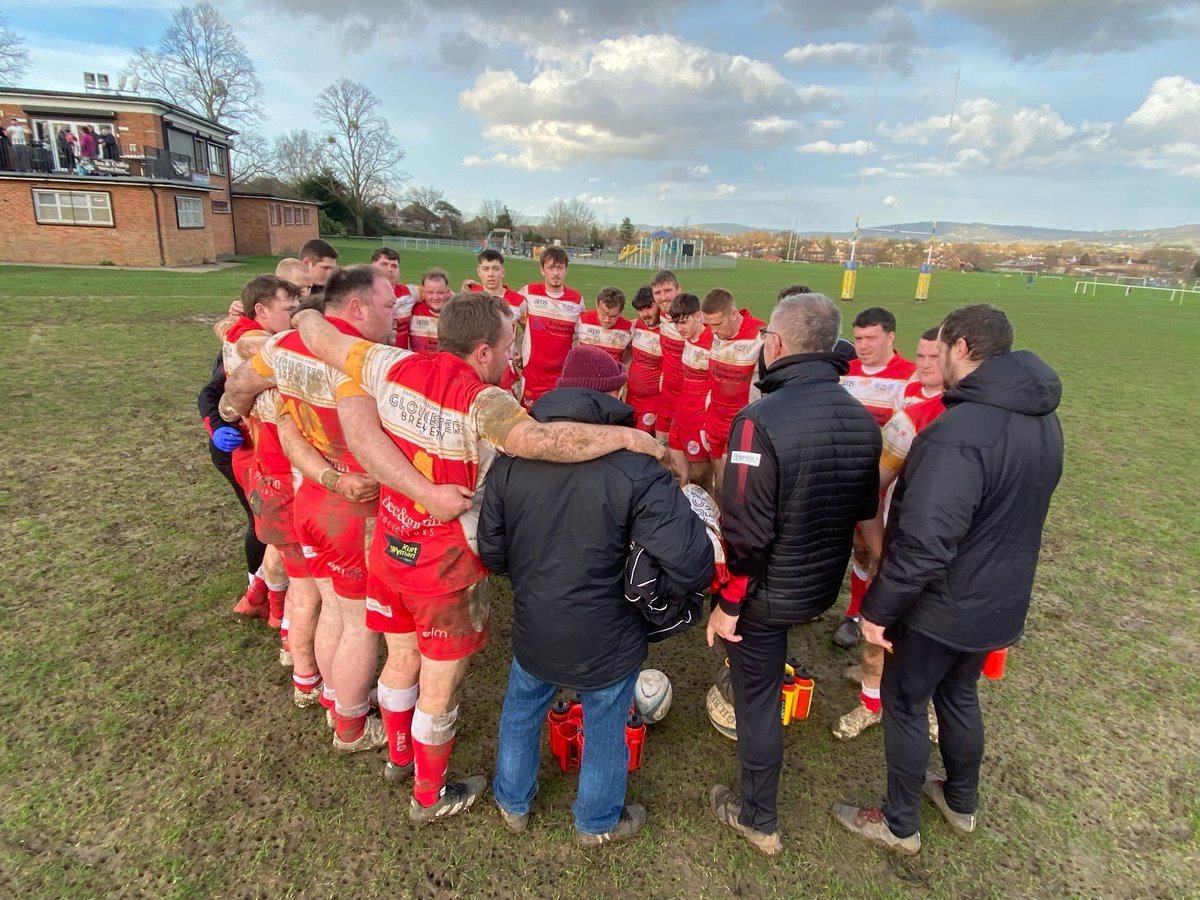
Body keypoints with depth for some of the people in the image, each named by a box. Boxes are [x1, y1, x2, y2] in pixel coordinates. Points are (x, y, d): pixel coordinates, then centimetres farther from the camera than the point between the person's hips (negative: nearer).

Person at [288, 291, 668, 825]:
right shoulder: (481, 401, -26)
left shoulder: (395, 368, -7)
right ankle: (430, 797, 36)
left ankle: (400, 751, 54)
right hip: (448, 565, -7)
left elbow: (318, 337, 5)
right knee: (440, 688, 14)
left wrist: (308, 316, 27)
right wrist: (627, 436, -37)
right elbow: (535, 440, -45)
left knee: (402, 660, 28)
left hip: (390, 548, 7)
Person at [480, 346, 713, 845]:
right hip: (606, 640, -3)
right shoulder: (636, 469, -24)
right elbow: (689, 564, -28)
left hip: (532, 631, 4)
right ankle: (598, 822, 47)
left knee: (521, 710, 30)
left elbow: (492, 552, -3)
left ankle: (512, 803, 53)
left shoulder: (512, 461, -12)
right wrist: (654, 588, -6)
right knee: (604, 729, 23)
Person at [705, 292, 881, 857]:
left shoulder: (761, 420, -28)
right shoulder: (861, 418, -5)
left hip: (768, 592, -6)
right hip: (824, 586, 6)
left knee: (757, 698, 13)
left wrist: (728, 604, -14)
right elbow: (863, 512, 7)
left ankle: (758, 819, 32)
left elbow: (746, 530, -26)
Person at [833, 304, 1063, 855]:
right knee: (959, 695, 27)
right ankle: (961, 802, 49)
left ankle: (900, 826, 32)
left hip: (942, 607, -8)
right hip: (1001, 601, 8)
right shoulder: (1043, 420, 0)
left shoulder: (958, 432, -31)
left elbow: (924, 543, -33)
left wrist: (878, 608, -21)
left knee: (905, 705, 13)